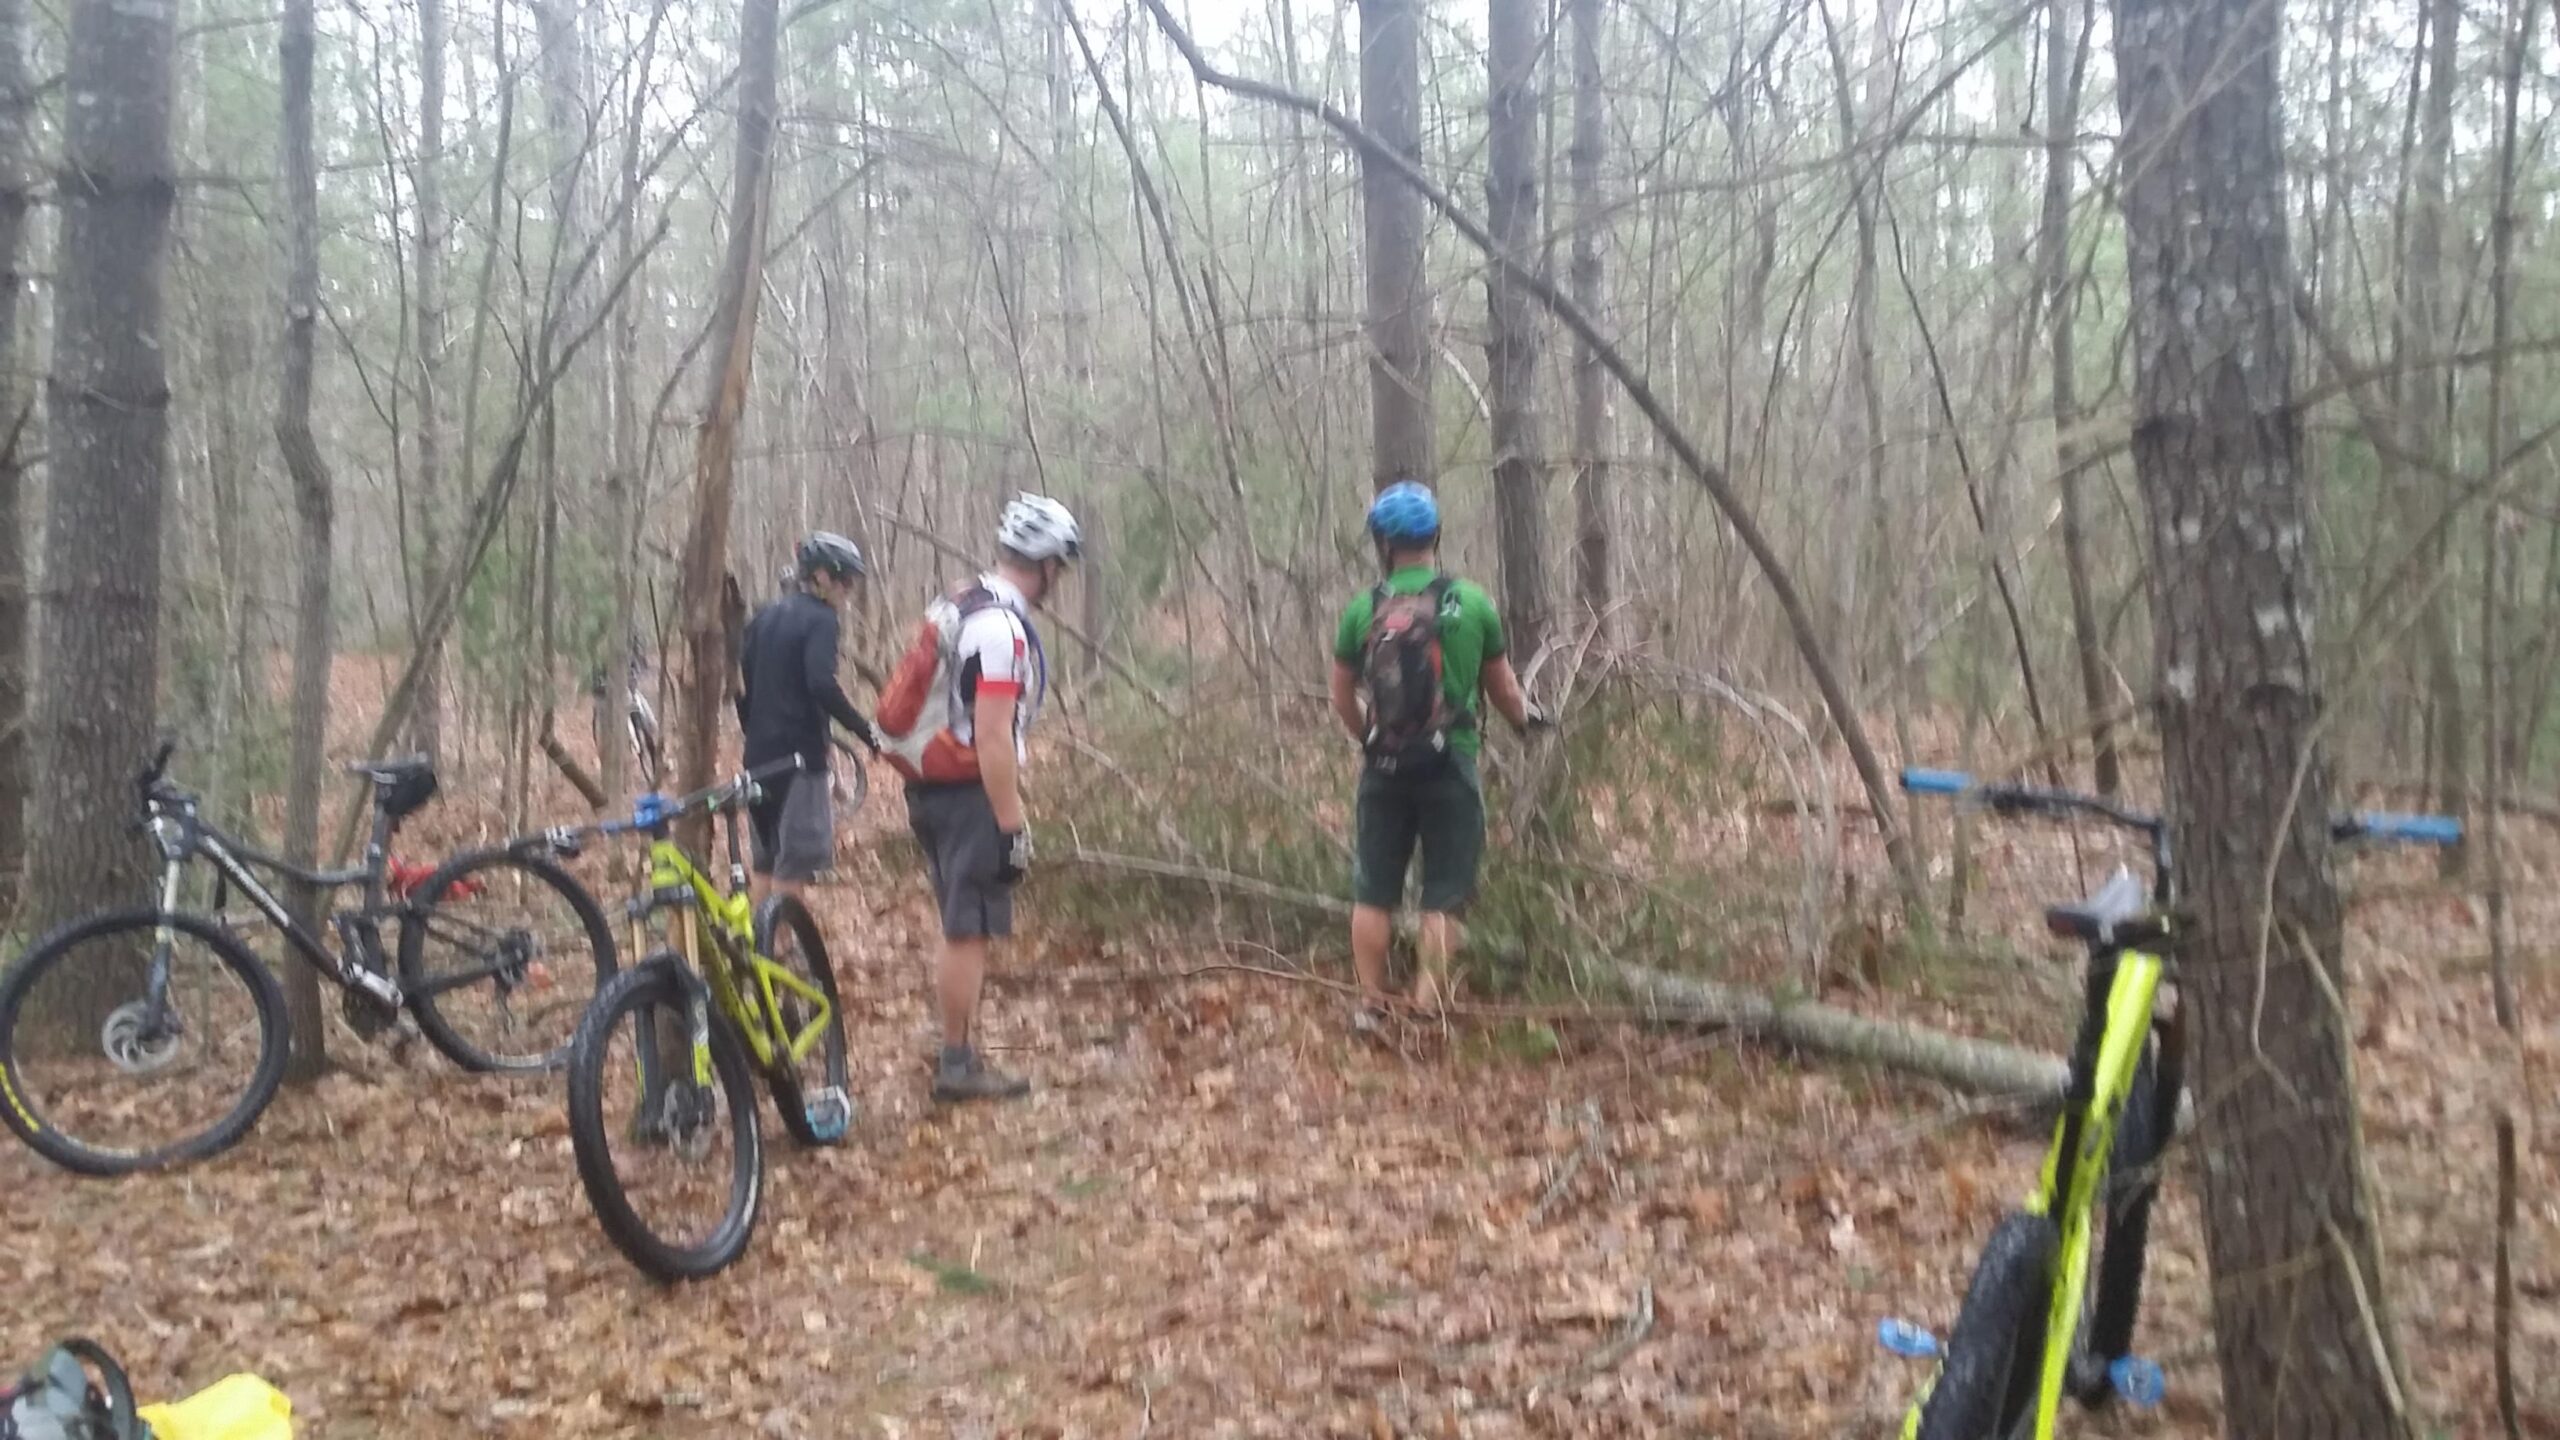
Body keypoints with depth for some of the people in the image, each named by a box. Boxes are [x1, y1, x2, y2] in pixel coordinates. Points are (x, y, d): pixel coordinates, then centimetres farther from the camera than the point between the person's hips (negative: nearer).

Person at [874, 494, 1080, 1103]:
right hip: (967, 794, -10)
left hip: (930, 786, 10)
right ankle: (958, 1066, 8)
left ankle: (958, 1048, 29)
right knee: (971, 931, -1)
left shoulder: (959, 606, 12)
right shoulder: (1001, 627, -19)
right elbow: (993, 738, -24)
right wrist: (1013, 827, -21)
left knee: (963, 928, 18)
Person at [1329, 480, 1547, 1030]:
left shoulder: (1362, 609, -3)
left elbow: (1342, 699, 5)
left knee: (1373, 892, 12)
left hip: (1385, 769, 1)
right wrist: (1525, 716, 28)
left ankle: (1371, 1004, 17)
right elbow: (1501, 687, 7)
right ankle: (1428, 1008, 6)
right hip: (1451, 767, -1)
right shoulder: (1473, 603, -4)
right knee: (1443, 895, 7)